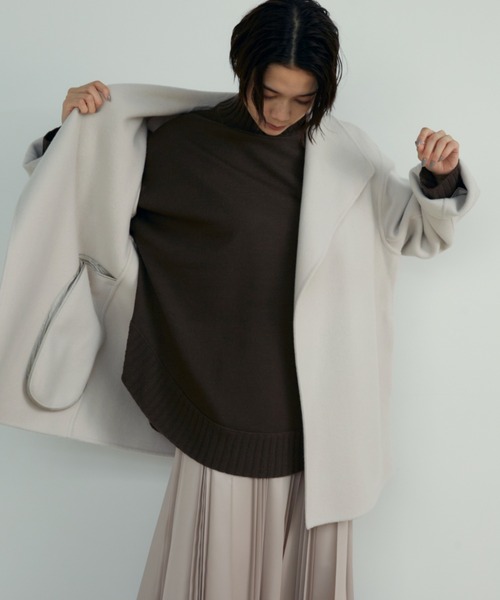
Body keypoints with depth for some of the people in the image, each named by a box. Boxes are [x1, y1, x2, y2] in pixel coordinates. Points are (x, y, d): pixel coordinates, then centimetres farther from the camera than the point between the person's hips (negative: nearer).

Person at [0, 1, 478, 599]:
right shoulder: (185, 141, -4)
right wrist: (78, 127, -10)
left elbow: (420, 232, 8)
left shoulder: (345, 155, 0)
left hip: (315, 408, 2)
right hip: (224, 407, -1)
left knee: (308, 552, 16)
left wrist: (440, 178, -11)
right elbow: (94, 198, 6)